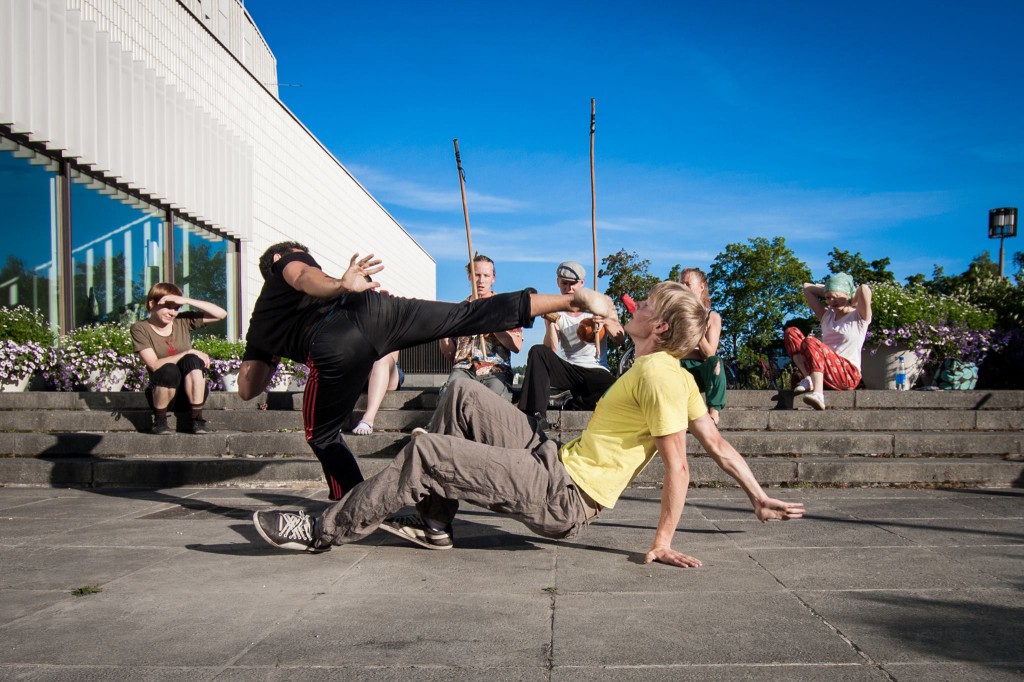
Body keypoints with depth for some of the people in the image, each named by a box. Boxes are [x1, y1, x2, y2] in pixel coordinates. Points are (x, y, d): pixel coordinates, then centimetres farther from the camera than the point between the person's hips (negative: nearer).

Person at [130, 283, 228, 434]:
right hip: (161, 393, -1)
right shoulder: (140, 329, -5)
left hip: (191, 389, 2)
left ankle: (197, 418, -23)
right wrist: (188, 352, -20)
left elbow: (221, 314, -9)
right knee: (169, 369, -33)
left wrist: (187, 301, -16)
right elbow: (154, 365, -18)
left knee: (191, 360, -28)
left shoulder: (183, 321, 1)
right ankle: (159, 421, -10)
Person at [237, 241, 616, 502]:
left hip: (334, 348, 1)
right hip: (367, 310, 0)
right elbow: (305, 279, 12)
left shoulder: (260, 325, 37)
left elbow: (247, 389, 32)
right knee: (469, 315, 1)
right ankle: (573, 298, -3)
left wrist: (276, 357, 43)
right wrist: (342, 286, -2)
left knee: (322, 435, 25)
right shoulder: (285, 261, 36)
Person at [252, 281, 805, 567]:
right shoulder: (675, 375, 13)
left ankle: (325, 531, -1)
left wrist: (662, 543, -17)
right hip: (556, 459, 10)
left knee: (425, 451, -16)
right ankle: (432, 523, 12)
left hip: (563, 495, -10)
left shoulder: (659, 374, -15)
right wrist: (760, 496, 23)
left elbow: (677, 468, -20)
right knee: (462, 396, 10)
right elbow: (718, 444, 14)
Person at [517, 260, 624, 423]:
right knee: (538, 352, -26)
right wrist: (551, 323, -20)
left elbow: (620, 339, -1)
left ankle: (579, 401, -7)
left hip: (596, 370, -2)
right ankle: (536, 415, -30)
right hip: (567, 370, 2)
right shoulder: (555, 311, 7)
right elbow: (552, 351, -6)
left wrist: (606, 321, -20)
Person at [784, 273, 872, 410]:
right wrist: (827, 291, 20)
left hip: (848, 375, -6)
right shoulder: (826, 315, 22)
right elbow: (807, 287, 25)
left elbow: (864, 289, -14)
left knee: (811, 342, -30)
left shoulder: (859, 316, 6)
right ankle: (809, 379, -27)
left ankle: (818, 394, -48)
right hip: (825, 374, 6)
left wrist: (854, 300, 5)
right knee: (791, 332, -6)